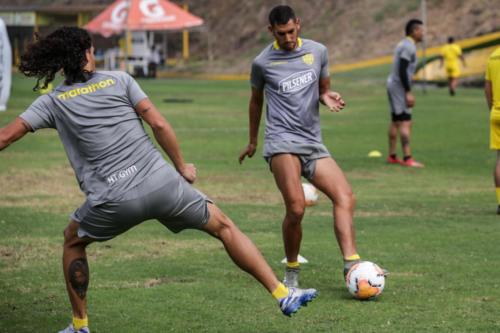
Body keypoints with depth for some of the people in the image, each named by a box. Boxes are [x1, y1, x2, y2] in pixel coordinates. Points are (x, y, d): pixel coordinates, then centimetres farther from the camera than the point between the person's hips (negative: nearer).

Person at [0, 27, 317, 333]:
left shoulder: (52, 102, 8)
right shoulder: (119, 80, 6)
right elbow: (159, 125, 0)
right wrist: (182, 167, 11)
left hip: (112, 200, 0)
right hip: (161, 182, 0)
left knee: (73, 241, 29)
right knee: (224, 227, 13)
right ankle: (283, 293, 8)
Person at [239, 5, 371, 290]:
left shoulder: (318, 51, 9)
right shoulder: (263, 62, 3)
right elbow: (256, 101, 19)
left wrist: (327, 97, -3)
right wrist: (252, 142, 29)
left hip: (314, 143, 4)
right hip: (282, 142, -4)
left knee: (345, 196, -17)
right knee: (296, 207, -22)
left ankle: (351, 266, -24)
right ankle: (292, 272, -3)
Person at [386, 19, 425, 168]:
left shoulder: (403, 44, 15)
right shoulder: (409, 47, -16)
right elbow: (402, 70, -23)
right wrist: (408, 92, -22)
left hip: (393, 84, 11)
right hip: (400, 86, -11)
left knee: (395, 121, 15)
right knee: (405, 122, -12)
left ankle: (392, 156, 20)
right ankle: (407, 158, -17)